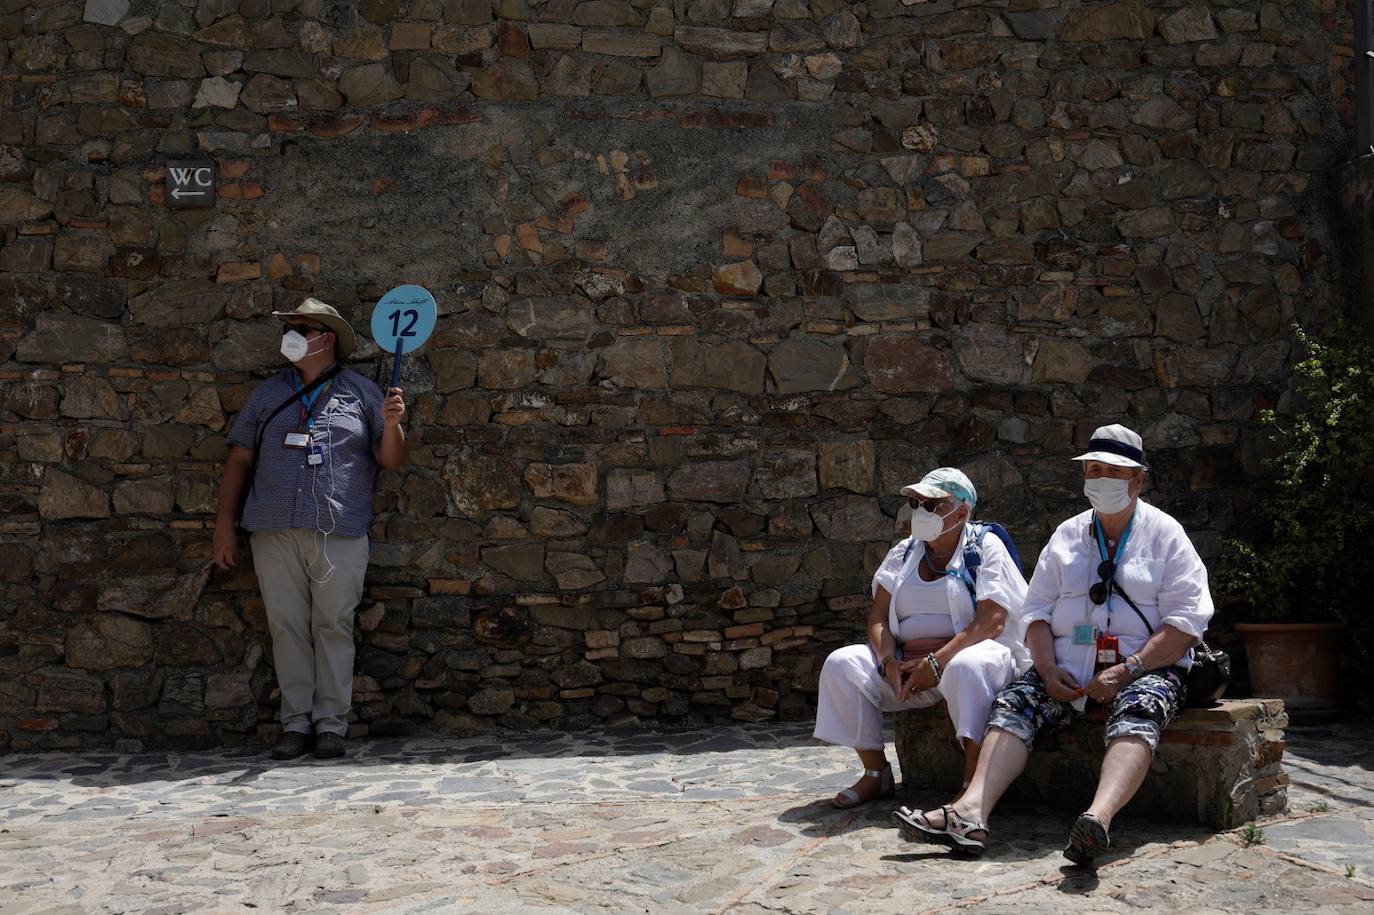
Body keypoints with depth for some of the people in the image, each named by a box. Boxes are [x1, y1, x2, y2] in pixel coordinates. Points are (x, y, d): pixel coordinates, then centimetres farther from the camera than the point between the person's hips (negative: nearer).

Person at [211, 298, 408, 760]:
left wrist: (391, 424, -12)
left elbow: (392, 461, 9)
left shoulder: (361, 392, 10)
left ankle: (331, 723, 5)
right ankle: (296, 723, 9)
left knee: (334, 626, -2)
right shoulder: (268, 393, 18)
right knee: (287, 626, 2)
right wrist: (224, 524, 10)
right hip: (275, 531, 2)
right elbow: (240, 459, 16)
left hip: (340, 532, -2)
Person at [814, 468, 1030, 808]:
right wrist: (889, 661, -13)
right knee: (841, 663, -15)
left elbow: (991, 622, -15)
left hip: (967, 650, -5)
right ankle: (875, 773, -10)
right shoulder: (904, 553, 15)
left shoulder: (985, 548, -2)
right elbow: (879, 615, 7)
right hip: (907, 662, 6)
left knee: (966, 667, -40)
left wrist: (936, 662, -23)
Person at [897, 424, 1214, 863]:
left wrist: (1127, 670, -18)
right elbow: (1037, 611, 12)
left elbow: (1185, 623, -5)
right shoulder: (1067, 535, 17)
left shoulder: (1165, 534, 5)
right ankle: (970, 813, -40)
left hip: (1147, 666, -4)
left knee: (1137, 711, -36)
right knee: (1014, 703, -22)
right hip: (1070, 664, 4)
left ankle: (1099, 817, -62)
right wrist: (1048, 668, -9)